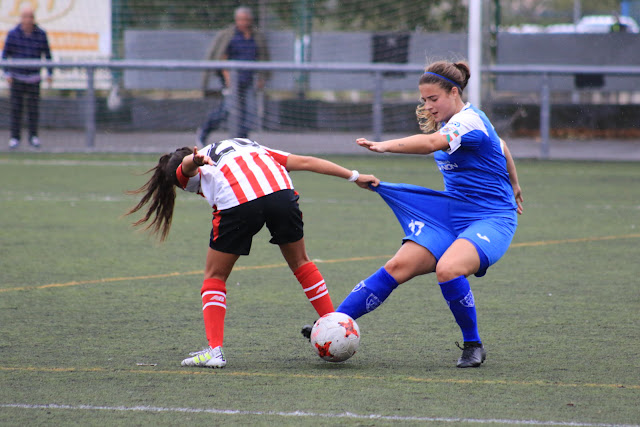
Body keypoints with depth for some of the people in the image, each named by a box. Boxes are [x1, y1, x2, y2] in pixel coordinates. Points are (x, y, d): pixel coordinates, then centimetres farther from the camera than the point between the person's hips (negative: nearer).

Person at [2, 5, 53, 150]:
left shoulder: (41, 34, -4)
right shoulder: (13, 34, -6)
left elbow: (47, 55, 6)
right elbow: (5, 55, 0)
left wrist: (50, 74, 4)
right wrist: (7, 73, -7)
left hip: (33, 78, 0)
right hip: (17, 78, 0)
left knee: (33, 108, 2)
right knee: (16, 108, -1)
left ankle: (33, 136, 13)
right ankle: (15, 138, 5)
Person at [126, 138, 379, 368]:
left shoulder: (189, 172, 26)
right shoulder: (253, 148, 38)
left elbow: (187, 164, -1)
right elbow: (305, 162, 33)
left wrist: (194, 160, -25)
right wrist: (354, 177, 35)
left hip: (237, 204, -3)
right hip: (281, 192, 3)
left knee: (215, 276, 15)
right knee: (300, 263, 25)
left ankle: (214, 350, 4)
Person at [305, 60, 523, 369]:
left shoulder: (468, 121, -18)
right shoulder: (454, 122, 11)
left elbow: (432, 142, -40)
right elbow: (501, 148, 28)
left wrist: (387, 146, -53)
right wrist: (512, 187, 44)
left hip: (491, 220, -9)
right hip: (450, 216, 9)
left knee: (447, 269, -34)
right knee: (398, 267, -8)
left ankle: (473, 346, -14)